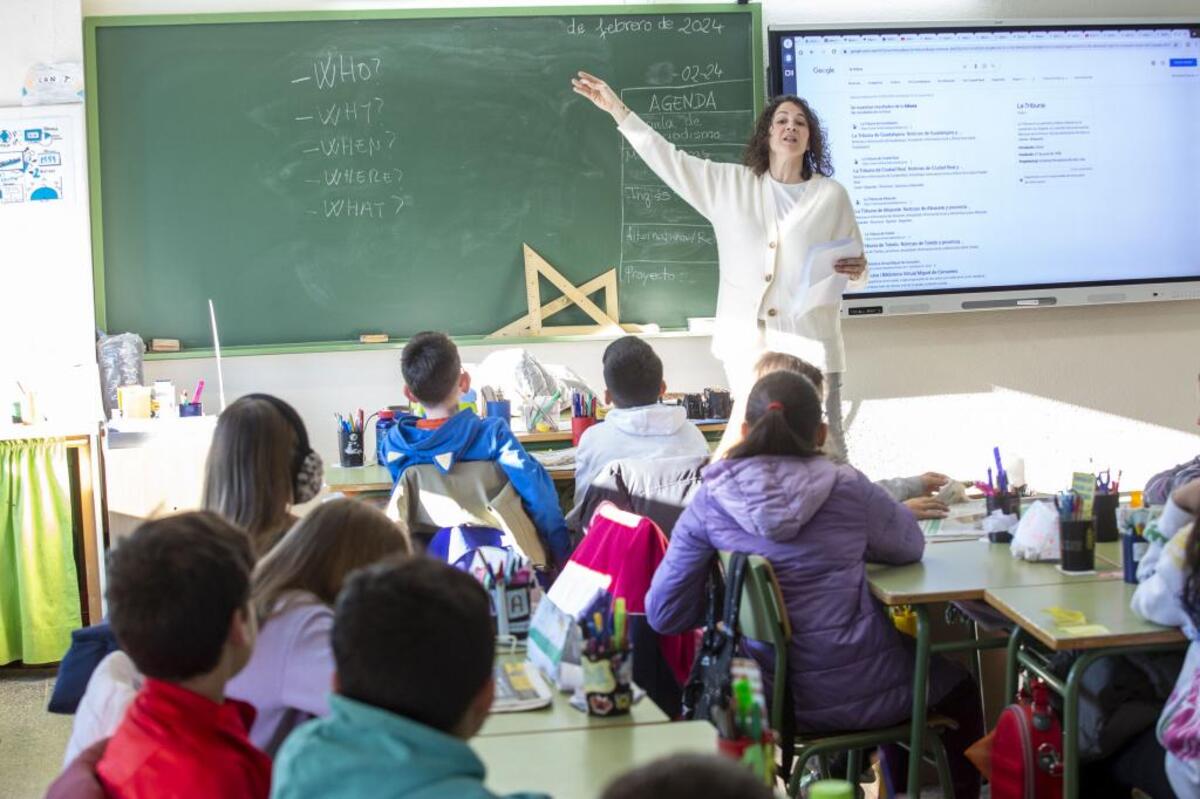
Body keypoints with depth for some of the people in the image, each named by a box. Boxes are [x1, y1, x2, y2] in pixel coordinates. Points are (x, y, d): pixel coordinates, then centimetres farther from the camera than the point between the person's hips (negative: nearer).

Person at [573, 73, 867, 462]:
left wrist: (855, 272, -18)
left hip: (809, 345, -3)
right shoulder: (730, 184, 8)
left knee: (824, 450, -4)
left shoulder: (831, 195, 2)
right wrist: (618, 109, 5)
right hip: (747, 344, 3)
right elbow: (669, 159, 8)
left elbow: (856, 273, 6)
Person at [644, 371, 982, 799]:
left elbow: (664, 613, -5)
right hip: (847, 694, -4)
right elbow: (910, 545, 5)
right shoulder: (845, 487, -14)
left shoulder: (710, 501, -9)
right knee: (958, 690, 29)